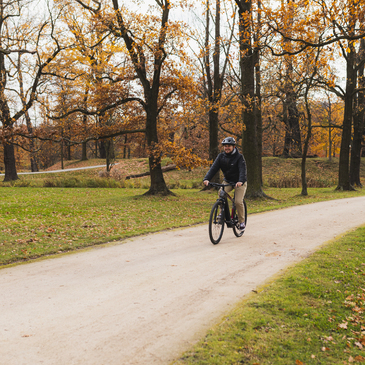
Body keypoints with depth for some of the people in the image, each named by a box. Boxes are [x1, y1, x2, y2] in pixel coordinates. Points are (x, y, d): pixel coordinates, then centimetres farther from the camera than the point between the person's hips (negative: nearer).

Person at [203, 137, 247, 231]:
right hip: (227, 181, 3)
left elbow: (243, 170, -29)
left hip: (239, 182, -3)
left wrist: (241, 181, -49)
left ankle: (241, 221, 4)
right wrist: (206, 179, -31)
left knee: (238, 201, -18)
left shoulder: (239, 157, -16)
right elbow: (214, 168, -14)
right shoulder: (221, 156, -5)